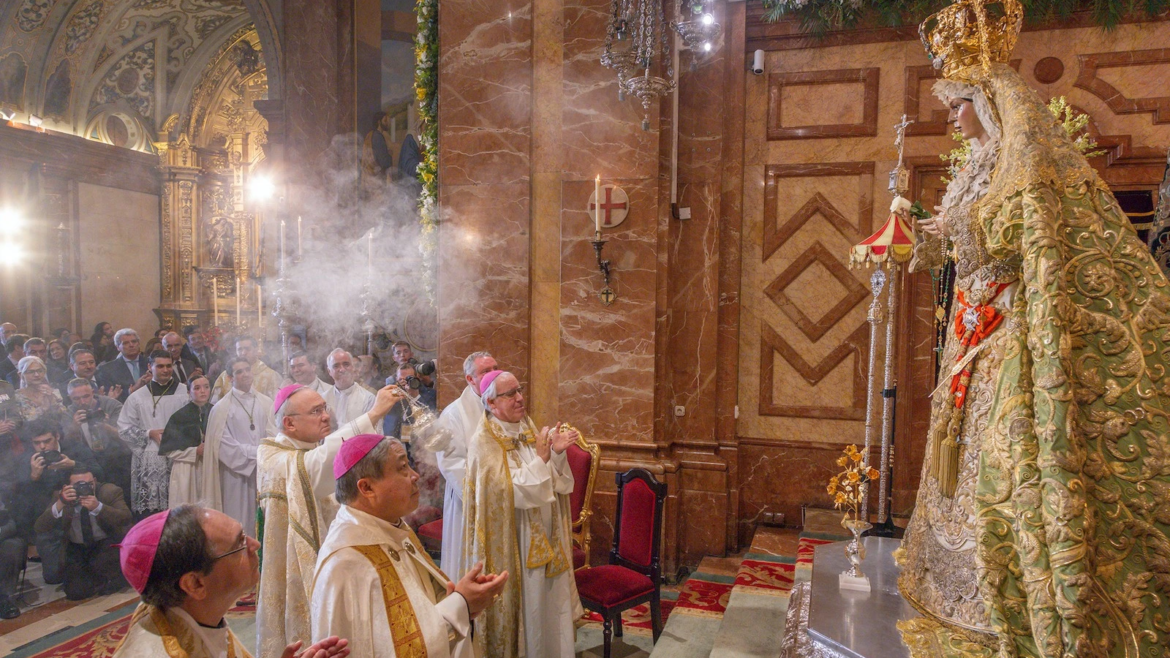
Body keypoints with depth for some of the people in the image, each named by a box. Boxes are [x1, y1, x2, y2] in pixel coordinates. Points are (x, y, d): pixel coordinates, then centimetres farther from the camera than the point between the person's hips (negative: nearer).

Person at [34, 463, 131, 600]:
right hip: (77, 549, 2)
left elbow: (125, 518, -26)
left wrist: (98, 507, -40)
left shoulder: (110, 491, -14)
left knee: (101, 566, -33)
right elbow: (40, 528, -16)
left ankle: (110, 578, 2)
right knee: (75, 592, -13)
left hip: (107, 544, -2)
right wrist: (59, 504, -33)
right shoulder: (61, 496, -8)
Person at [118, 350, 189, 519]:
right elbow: (123, 429, 7)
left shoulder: (184, 394, 4)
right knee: (148, 512, 0)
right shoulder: (137, 397, 8)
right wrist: (149, 434, -6)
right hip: (147, 463, 1)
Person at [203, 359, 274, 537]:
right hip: (237, 472, -3)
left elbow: (273, 436, 3)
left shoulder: (266, 403, 7)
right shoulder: (222, 407, -1)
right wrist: (256, 452, -9)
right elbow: (224, 446, -6)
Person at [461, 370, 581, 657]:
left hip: (543, 534, 6)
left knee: (547, 599, 16)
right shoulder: (484, 442, -14)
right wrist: (540, 458, -25)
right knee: (523, 603, 6)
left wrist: (557, 453, -11)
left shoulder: (528, 429, 5)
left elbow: (555, 481, 6)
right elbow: (510, 489, -21)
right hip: (513, 540, -6)